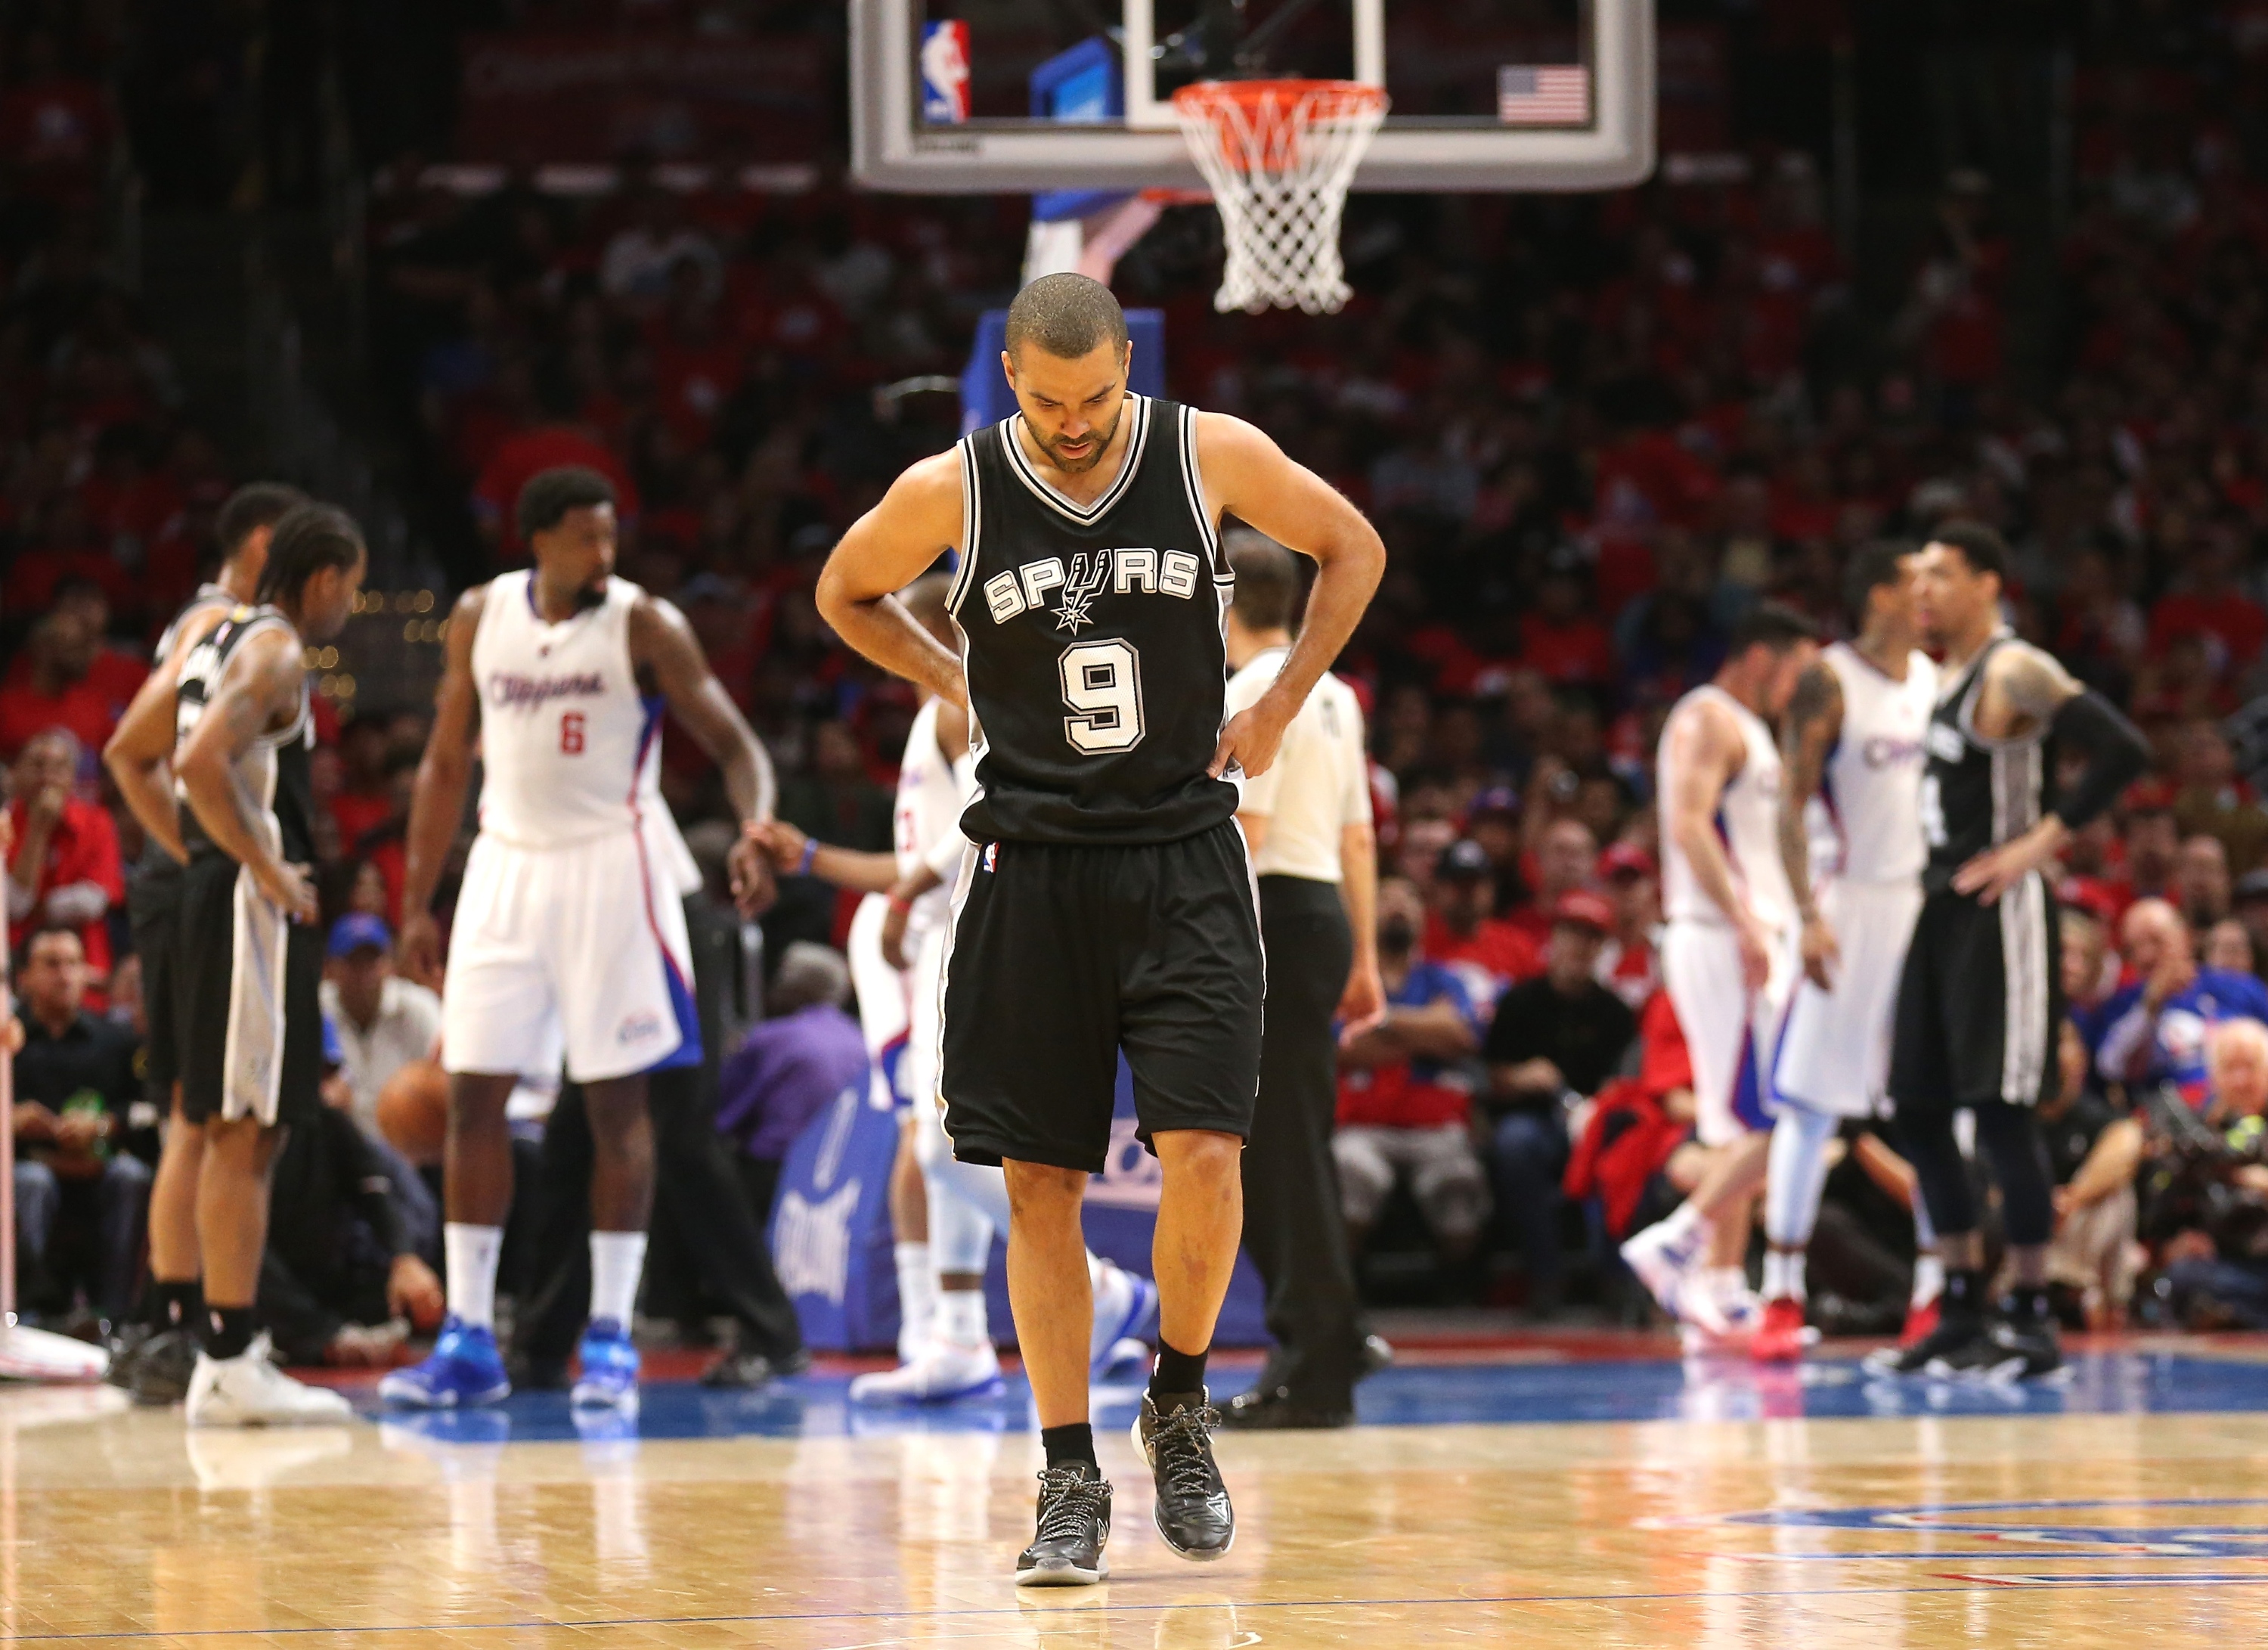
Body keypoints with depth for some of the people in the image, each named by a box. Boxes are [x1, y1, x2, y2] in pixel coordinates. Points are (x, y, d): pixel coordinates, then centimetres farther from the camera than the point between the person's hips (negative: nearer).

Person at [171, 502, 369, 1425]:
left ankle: (231, 1353, 18)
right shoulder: (274, 652, -12)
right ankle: (228, 1366, -11)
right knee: (242, 1133, -10)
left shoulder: (220, 640, 18)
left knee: (241, 1134, 14)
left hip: (217, 893, 10)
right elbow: (201, 761, -26)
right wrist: (267, 868, -19)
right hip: (254, 902, -10)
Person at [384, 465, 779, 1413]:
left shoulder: (644, 626, -7)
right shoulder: (480, 617, 4)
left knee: (616, 1101, -3)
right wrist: (417, 902, 9)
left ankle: (611, 1338, 2)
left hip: (612, 866, -4)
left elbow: (734, 743, -6)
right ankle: (468, 1340, 6)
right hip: (507, 863, 4)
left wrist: (756, 831, -26)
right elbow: (447, 762, 12)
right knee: (472, 1093, 1)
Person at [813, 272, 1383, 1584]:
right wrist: (964, 689, 4)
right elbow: (846, 595, 14)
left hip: (1183, 859, 0)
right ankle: (1071, 1484, 8)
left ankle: (1181, 1405, 12)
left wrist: (1276, 712, 5)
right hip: (1031, 868, 1)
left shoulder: (1213, 455, -7)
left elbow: (1354, 550, 10)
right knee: (1043, 1182, 0)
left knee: (1203, 1152, -13)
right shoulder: (950, 491, -6)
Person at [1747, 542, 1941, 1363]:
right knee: (1811, 1103, -5)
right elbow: (1792, 804, -12)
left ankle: (1933, 1298, 11)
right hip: (1851, 905, -6)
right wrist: (1809, 915, -20)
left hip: (1933, 904, 6)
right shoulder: (1829, 682, -8)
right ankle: (1781, 1299, -2)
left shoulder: (1935, 678, 10)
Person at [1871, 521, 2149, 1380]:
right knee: (1917, 1112, 8)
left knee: (2001, 1112, -9)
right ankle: (1963, 1311, 16)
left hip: (1998, 913, -9)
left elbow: (2123, 750, -22)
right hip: (1939, 908, 9)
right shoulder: (1941, 678, 17)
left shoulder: (2015, 673, -11)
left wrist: (2042, 842, -20)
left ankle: (2030, 1323, -4)